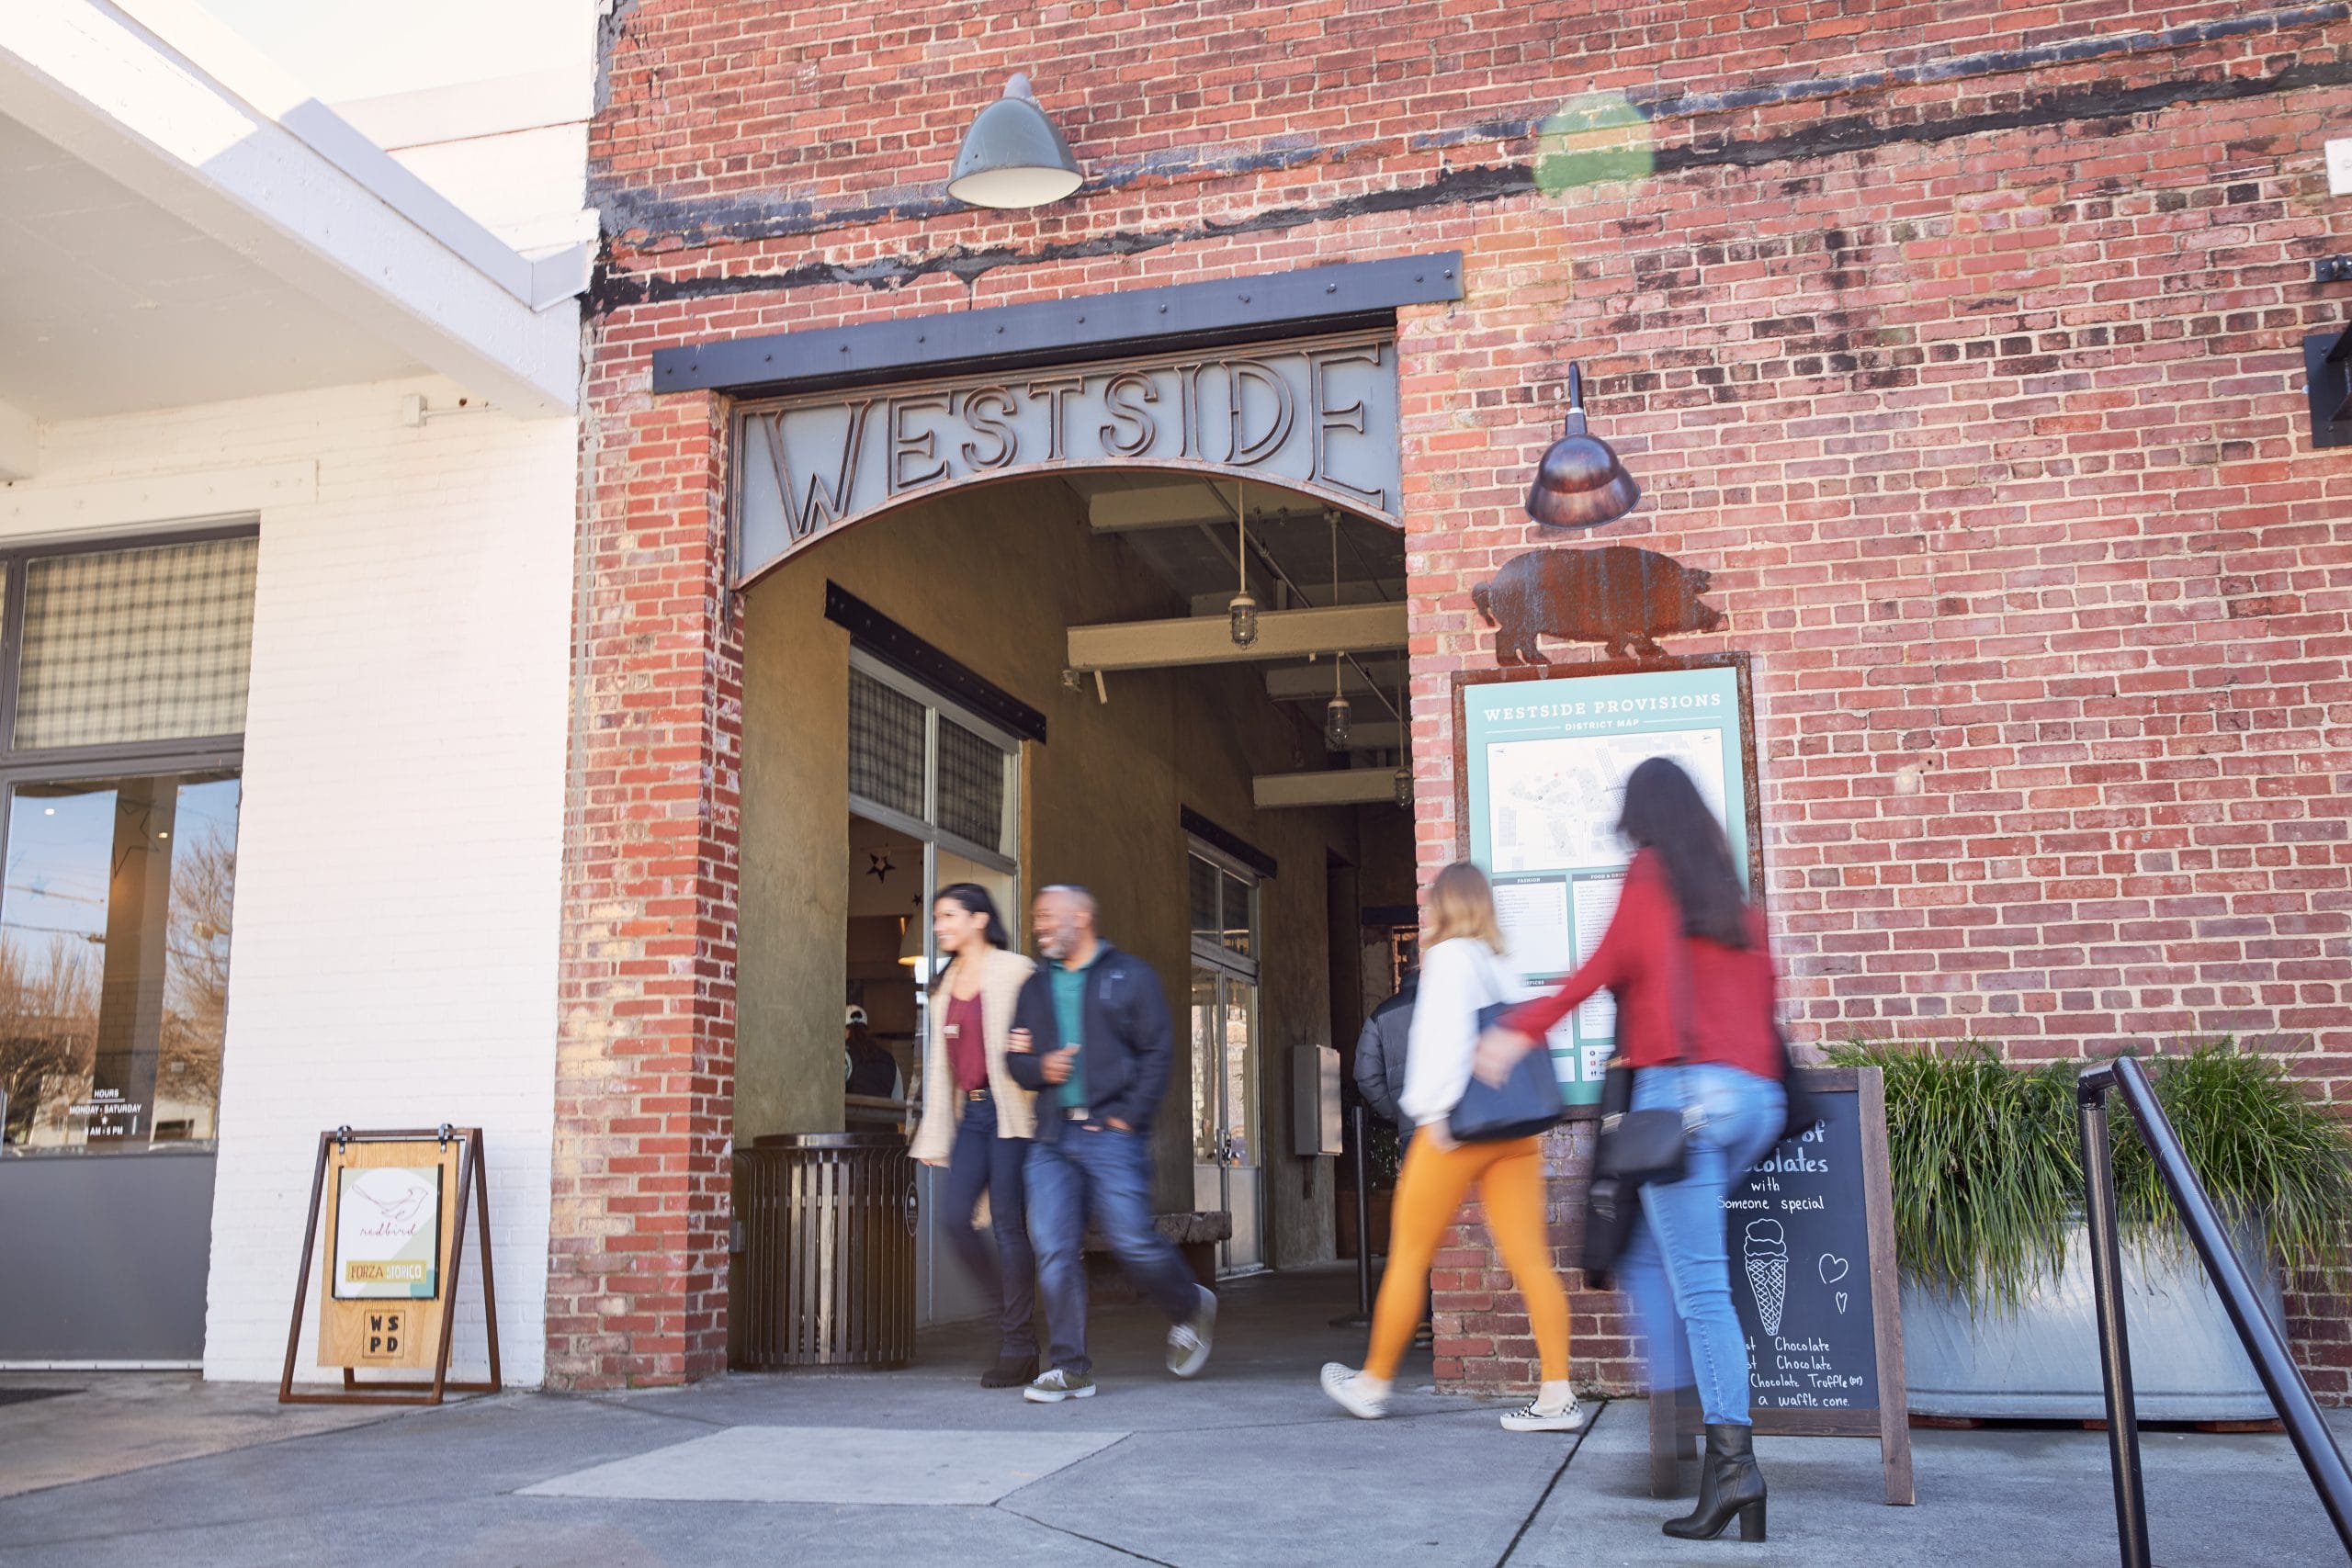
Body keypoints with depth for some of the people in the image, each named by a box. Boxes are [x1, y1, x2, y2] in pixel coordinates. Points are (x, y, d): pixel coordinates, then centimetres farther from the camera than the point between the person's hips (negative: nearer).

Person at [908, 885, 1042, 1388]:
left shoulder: (1015, 973, -4)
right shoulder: (945, 986, 17)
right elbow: (939, 1065, 18)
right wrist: (934, 1135, 15)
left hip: (1008, 1110, -6)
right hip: (970, 1112, 6)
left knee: (1007, 1225, -5)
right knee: (957, 1219, -4)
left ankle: (1019, 1349, 3)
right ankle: (1011, 1311, 16)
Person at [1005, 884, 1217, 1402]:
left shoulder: (1130, 975, 4)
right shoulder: (1036, 986, 18)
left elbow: (1156, 1054, -1)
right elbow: (1016, 1059, 19)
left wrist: (1128, 1118, -9)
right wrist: (1039, 1068, -4)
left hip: (1112, 1133, -5)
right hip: (1052, 1137, 5)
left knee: (1132, 1240, -8)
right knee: (1053, 1248, -3)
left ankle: (1191, 1307, 22)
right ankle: (1070, 1367, 4)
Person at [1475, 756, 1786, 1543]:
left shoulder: (1651, 872, 4)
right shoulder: (1732, 894, 22)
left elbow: (1611, 961, -10)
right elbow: (1759, 992, 19)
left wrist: (1522, 1029, -10)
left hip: (1683, 1087, -7)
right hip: (1755, 1096, 7)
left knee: (1700, 1285, -11)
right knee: (1648, 1254, 16)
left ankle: (1732, 1462, -18)